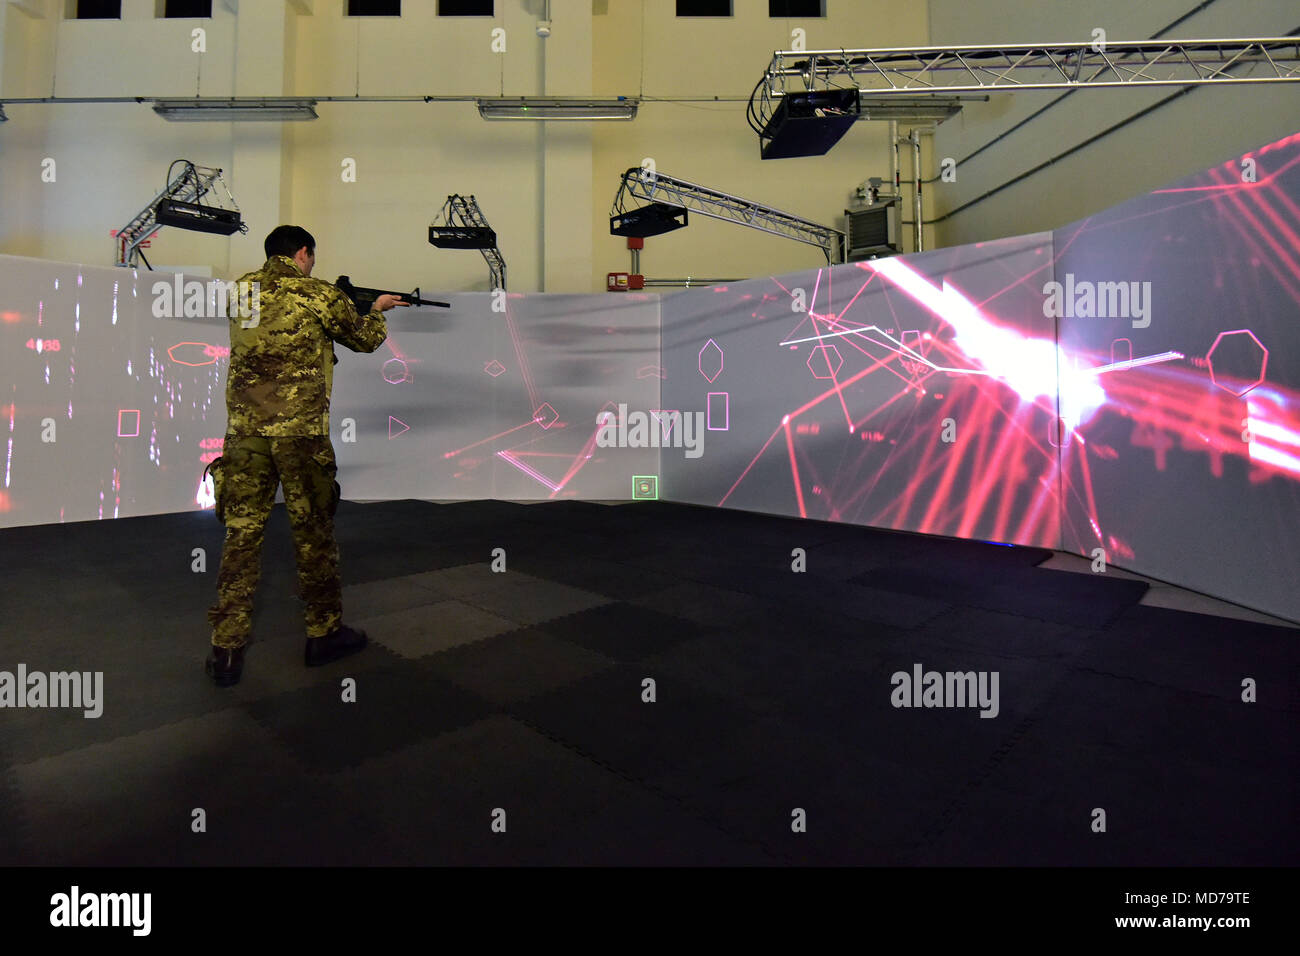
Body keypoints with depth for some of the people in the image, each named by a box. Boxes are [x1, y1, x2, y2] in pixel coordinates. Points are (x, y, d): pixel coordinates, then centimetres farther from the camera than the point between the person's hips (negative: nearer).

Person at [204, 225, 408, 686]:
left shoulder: (240, 290, 12)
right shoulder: (321, 295, -1)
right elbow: (364, 338, 13)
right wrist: (378, 310, 35)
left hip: (244, 431, 4)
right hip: (300, 433, -4)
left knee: (242, 533, 7)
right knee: (313, 532, 8)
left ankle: (226, 651, 11)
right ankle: (324, 633, 21)